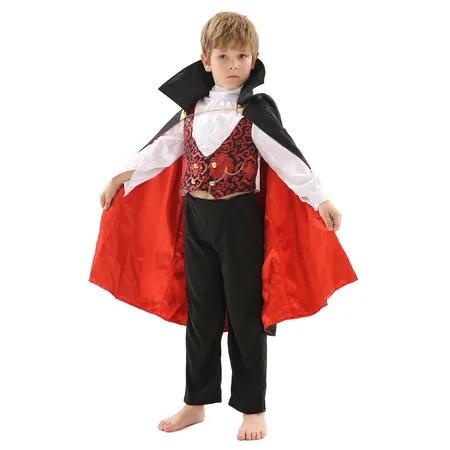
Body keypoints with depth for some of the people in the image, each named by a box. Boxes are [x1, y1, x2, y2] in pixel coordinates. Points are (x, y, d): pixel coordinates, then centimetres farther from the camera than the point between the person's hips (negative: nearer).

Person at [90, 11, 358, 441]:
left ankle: (253, 408, 16)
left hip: (239, 217, -5)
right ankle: (196, 402, 26)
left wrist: (320, 199, -22)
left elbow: (288, 157, -14)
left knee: (244, 314, 3)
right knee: (200, 313, 13)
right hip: (195, 219, 5)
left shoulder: (256, 111, -8)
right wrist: (121, 177, 20)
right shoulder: (193, 108, 6)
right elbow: (162, 148, 16)